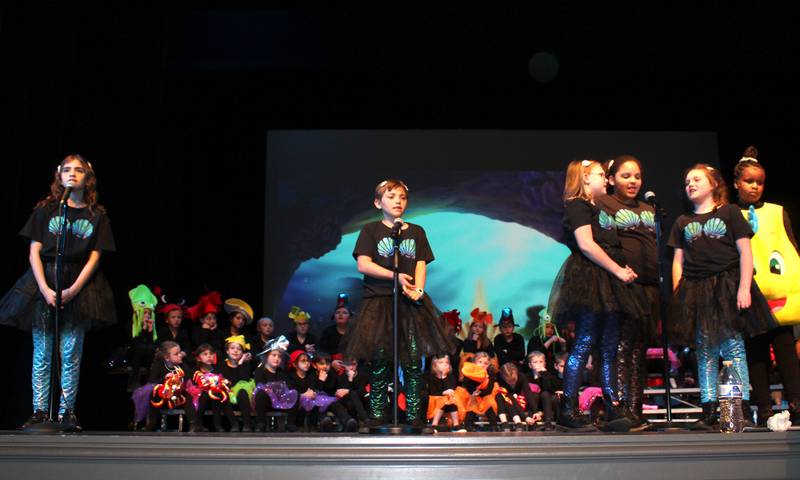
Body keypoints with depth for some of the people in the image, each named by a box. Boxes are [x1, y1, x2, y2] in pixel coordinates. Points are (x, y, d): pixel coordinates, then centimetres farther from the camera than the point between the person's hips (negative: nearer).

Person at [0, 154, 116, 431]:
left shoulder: (97, 215, 6)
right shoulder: (46, 210, 5)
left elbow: (94, 258, 1)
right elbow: (34, 253, 1)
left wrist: (73, 290, -10)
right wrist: (45, 289, -11)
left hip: (78, 287, 0)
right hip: (44, 284, 0)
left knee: (71, 354, -1)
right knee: (42, 353, 1)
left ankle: (67, 412, 5)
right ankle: (40, 411, 7)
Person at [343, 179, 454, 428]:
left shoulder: (416, 231, 15)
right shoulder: (370, 230, 5)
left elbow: (421, 264, 7)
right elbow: (363, 264, -5)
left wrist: (418, 289, -12)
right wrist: (395, 276, -13)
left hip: (412, 302, 3)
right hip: (380, 302, -2)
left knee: (413, 360, -1)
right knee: (380, 361, -2)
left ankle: (413, 415, 7)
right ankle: (377, 416, 6)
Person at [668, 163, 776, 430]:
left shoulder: (730, 213, 7)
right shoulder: (682, 223, 17)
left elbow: (745, 252, 1)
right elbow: (678, 262, 15)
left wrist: (744, 288, -9)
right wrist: (678, 295, 5)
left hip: (727, 288, -3)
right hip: (695, 292, 3)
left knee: (734, 348, -7)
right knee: (705, 353, 2)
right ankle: (709, 411, 3)